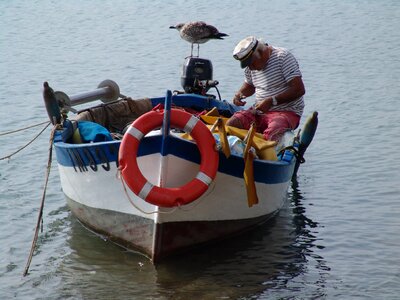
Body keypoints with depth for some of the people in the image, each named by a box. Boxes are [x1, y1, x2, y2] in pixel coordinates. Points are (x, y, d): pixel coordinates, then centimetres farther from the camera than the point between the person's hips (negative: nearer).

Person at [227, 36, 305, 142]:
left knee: (271, 134, -37)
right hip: (258, 111, 7)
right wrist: (239, 94, 7)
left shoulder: (283, 57, -11)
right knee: (230, 124, -18)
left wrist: (272, 101, -22)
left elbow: (299, 90, -17)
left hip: (286, 112, -7)